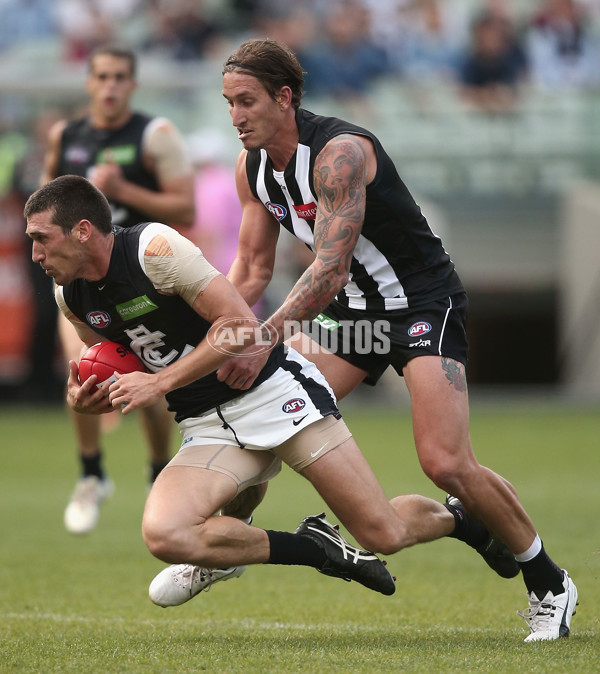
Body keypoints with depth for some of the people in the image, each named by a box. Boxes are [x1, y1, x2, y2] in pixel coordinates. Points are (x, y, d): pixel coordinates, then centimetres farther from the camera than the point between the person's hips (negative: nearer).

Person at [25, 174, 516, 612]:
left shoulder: (156, 248, -17)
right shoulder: (71, 298, 4)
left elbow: (240, 325, -19)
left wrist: (159, 383, -21)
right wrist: (85, 400, -1)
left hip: (273, 392, -6)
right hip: (207, 427, 6)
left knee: (385, 534, -9)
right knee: (162, 534, -25)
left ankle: (462, 516, 27)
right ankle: (318, 549, -8)